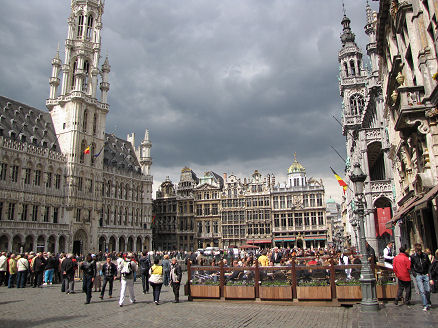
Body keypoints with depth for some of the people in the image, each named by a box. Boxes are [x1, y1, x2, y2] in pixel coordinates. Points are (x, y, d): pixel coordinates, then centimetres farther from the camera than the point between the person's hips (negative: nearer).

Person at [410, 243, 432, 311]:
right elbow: (411, 266, 4)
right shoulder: (413, 256, -3)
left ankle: (428, 303, 27)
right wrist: (415, 274, -6)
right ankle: (425, 305, -3)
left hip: (425, 275, 2)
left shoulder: (425, 255, 1)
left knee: (428, 290, 5)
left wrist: (428, 273, 5)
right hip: (418, 275, -2)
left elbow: (429, 264, 13)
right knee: (422, 291, -7)